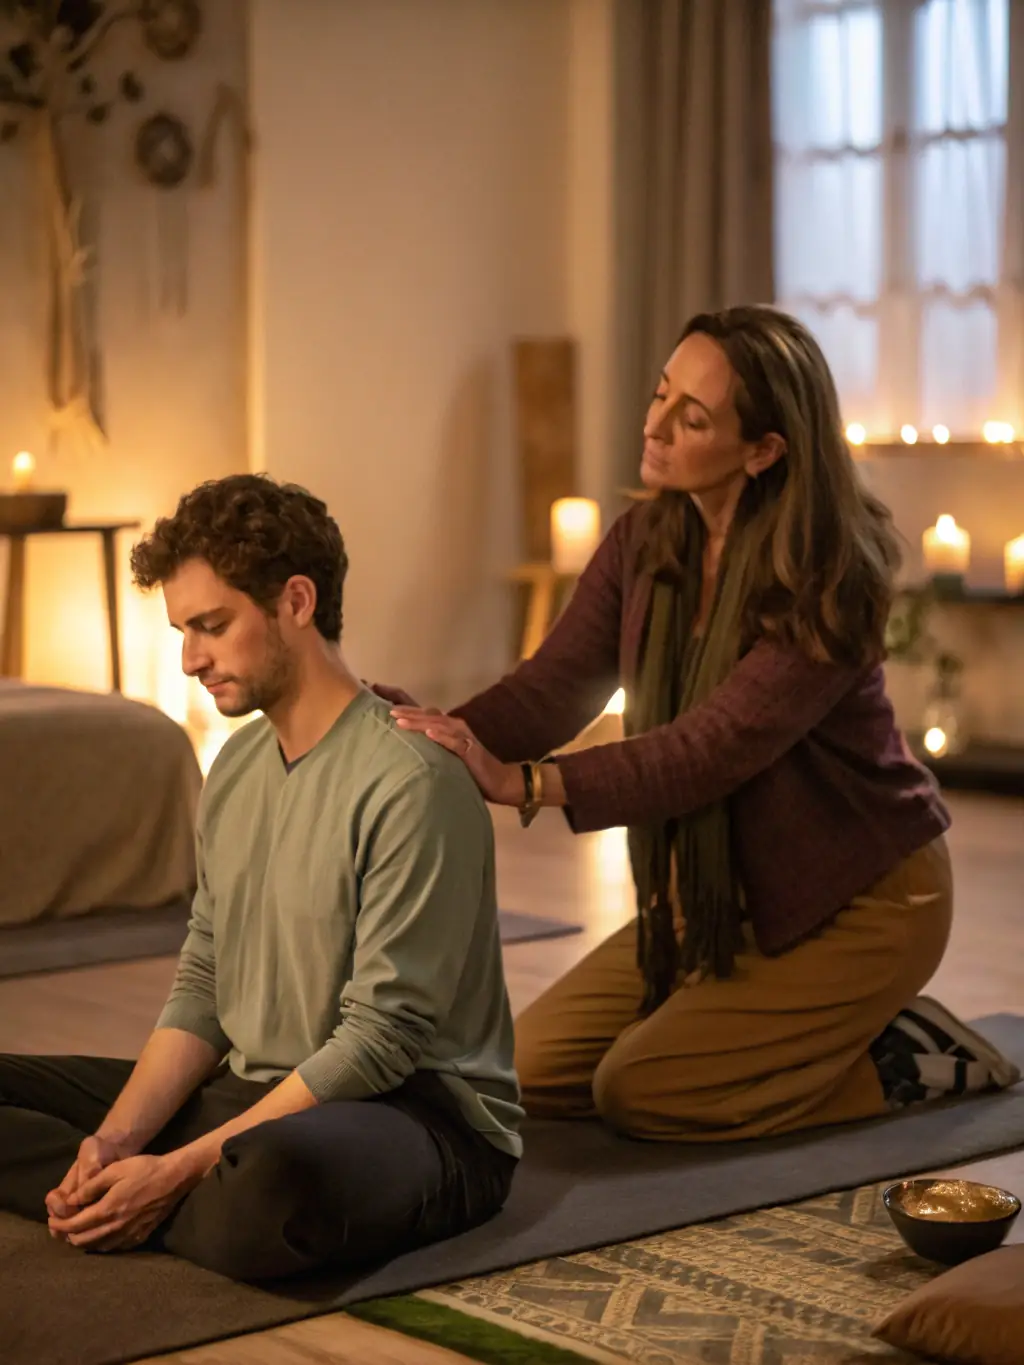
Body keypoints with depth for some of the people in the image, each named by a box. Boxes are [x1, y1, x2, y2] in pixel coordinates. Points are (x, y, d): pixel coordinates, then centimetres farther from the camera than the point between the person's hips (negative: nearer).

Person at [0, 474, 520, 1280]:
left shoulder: (409, 782, -17)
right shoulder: (235, 769, 11)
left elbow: (381, 1040, -19)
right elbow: (202, 990, 11)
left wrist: (178, 1168, -21)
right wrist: (115, 1139, -7)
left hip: (420, 1114, -8)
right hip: (254, 1094, 8)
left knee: (277, 1176, -42)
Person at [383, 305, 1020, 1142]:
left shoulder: (829, 579, -24)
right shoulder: (644, 545, -3)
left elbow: (719, 745, -33)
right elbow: (550, 689, -10)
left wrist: (526, 783, -43)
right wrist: (445, 734, -31)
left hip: (858, 899, -8)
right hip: (720, 892, 8)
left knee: (640, 1092, -17)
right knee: (535, 1070, 3)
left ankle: (906, 1062, 3)